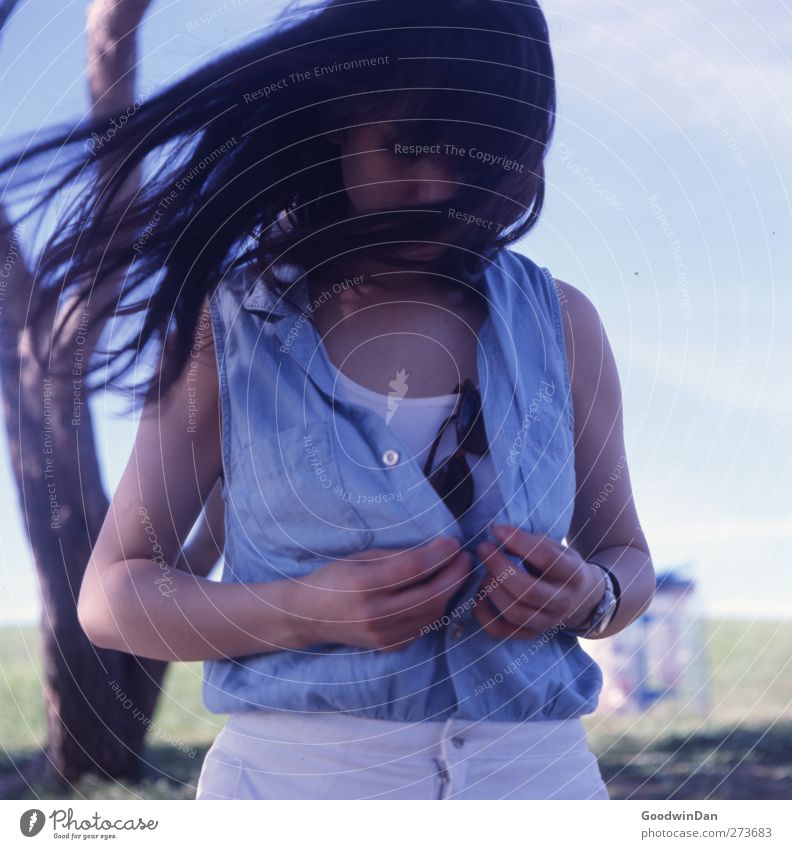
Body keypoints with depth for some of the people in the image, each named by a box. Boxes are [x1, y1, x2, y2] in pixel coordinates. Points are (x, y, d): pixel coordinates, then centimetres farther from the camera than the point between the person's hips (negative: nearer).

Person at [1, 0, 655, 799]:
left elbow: (628, 559, 12)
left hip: (535, 772, 2)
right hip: (292, 772, -2)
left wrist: (591, 598, -11)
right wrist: (302, 613, -18)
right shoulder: (224, 328, -2)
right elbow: (112, 595, -2)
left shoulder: (561, 324, 2)